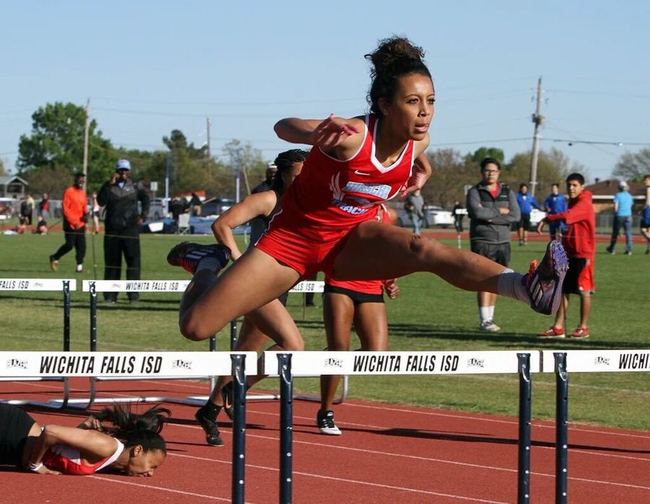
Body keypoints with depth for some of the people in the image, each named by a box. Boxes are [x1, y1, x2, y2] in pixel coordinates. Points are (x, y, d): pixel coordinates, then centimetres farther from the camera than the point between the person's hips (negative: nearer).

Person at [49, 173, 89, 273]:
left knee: (81, 245, 0)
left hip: (80, 223, 7)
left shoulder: (82, 193, 13)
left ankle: (79, 265, 3)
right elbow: (65, 208, -12)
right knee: (69, 245, -7)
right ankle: (54, 258, 13)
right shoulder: (69, 192, -9)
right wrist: (73, 221, -17)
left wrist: (86, 214, -2)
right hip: (70, 224, -7)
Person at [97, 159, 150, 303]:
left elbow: (145, 199, 17)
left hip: (130, 229, 0)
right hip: (112, 229, 0)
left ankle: (133, 295, -4)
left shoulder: (135, 187, 9)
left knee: (133, 262, -6)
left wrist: (143, 216, 3)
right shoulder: (108, 187, 7)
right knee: (111, 262, 2)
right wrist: (110, 185, -12)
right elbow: (101, 202, -7)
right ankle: (110, 295, 7)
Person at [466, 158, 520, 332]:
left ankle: (490, 317, 14)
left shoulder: (507, 192, 11)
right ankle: (484, 321, -12)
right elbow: (477, 212, -18)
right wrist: (499, 211, -8)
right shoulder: (475, 192, 1)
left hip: (502, 242, 4)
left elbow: (516, 216, -4)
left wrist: (490, 217, -10)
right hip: (482, 241, -4)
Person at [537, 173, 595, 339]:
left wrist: (547, 219, -28)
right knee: (562, 289, 6)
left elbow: (567, 216, -31)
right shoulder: (572, 203, 15)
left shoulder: (584, 204, -14)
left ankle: (583, 328, 7)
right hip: (569, 253, 9)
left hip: (583, 255, -9)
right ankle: (558, 327, 8)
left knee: (584, 291, 0)